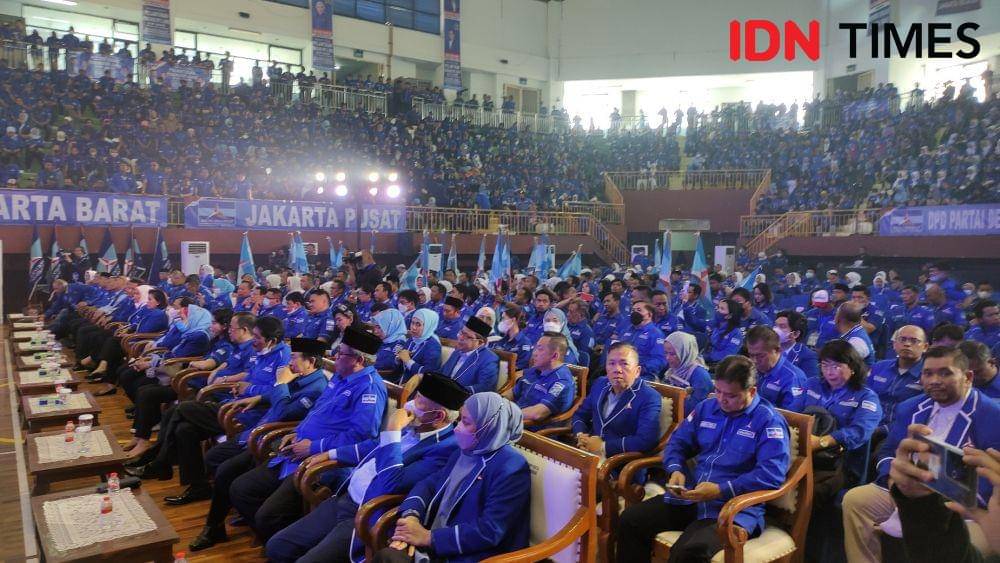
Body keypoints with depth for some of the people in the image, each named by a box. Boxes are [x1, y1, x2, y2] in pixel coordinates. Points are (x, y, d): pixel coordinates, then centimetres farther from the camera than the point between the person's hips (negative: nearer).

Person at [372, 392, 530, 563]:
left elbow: (489, 531, -21)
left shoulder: (511, 467, -16)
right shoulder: (466, 451, 12)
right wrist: (411, 515, -11)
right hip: (437, 546, 7)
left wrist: (429, 537, -19)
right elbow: (430, 483, 11)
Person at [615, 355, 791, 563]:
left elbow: (772, 473, -17)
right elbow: (677, 443, 21)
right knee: (630, 520, -11)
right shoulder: (707, 407, 15)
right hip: (689, 497, 6)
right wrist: (676, 470, -1)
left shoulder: (769, 421, -5)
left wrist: (721, 490, -22)